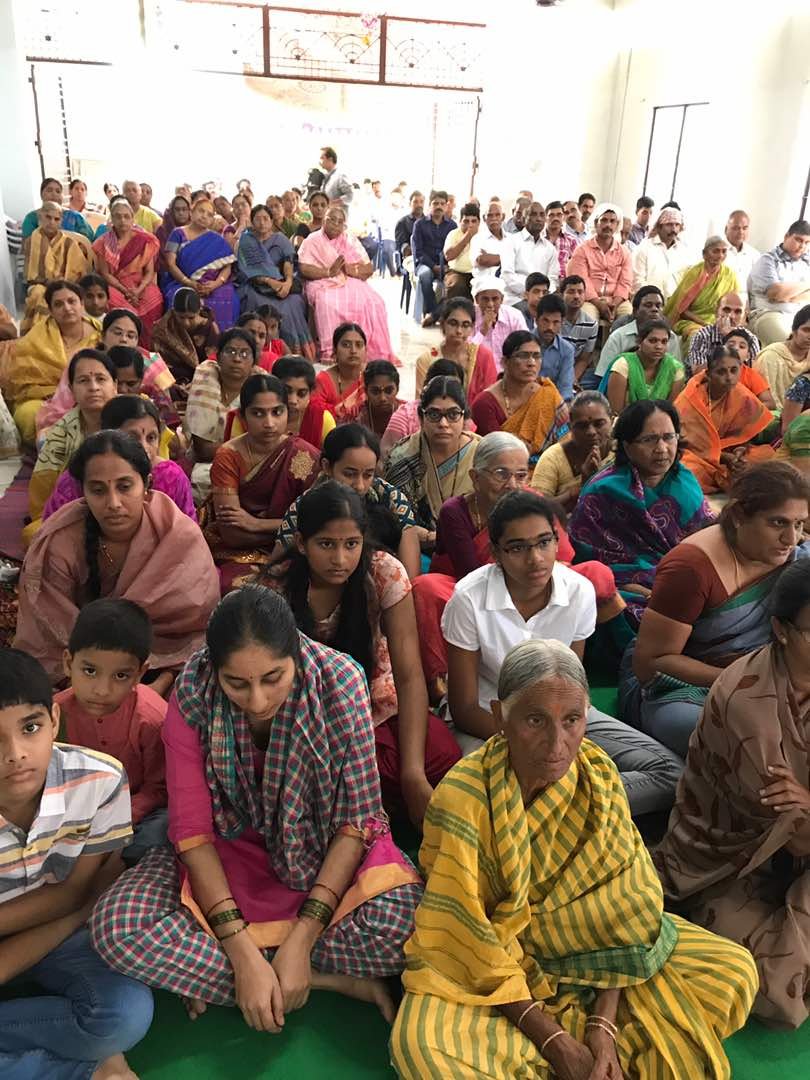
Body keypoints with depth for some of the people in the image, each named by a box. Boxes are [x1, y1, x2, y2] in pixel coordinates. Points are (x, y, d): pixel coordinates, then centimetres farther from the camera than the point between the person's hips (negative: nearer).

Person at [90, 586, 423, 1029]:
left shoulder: (339, 681, -23)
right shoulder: (192, 697, -21)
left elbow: (356, 816, -18)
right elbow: (192, 827, -16)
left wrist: (302, 939, -23)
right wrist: (242, 953, -23)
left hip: (325, 848, -1)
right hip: (228, 846, 1)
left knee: (402, 922, -30)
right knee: (116, 931, -24)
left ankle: (209, 972, -10)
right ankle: (331, 980, -14)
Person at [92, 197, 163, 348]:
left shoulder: (145, 240, 6)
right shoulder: (104, 243, 4)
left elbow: (149, 272, 2)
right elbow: (105, 274, 0)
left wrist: (138, 290, -17)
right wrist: (125, 291, -15)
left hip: (140, 285, 1)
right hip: (115, 286, -1)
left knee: (154, 299, -29)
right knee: (113, 300, -33)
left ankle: (146, 350, -19)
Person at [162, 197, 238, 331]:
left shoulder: (217, 240, 17)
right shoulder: (178, 234, 12)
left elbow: (227, 267, 6)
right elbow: (170, 263, 1)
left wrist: (216, 284, -16)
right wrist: (189, 283, -15)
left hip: (212, 286, 1)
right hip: (182, 284, -1)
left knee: (228, 299, -32)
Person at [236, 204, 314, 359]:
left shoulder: (281, 240, 14)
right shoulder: (246, 241, 10)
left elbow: (288, 263, -3)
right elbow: (250, 270, -3)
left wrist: (288, 281, -25)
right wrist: (270, 281, -21)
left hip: (281, 284, 1)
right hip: (256, 286, -1)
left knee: (294, 302, -30)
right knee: (263, 305, -34)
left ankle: (298, 351, -29)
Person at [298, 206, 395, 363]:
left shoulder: (350, 241, 18)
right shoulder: (313, 241, 9)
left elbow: (369, 269, 10)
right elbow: (303, 269, -6)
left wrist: (350, 269, -10)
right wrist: (329, 272, -16)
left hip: (352, 283, 3)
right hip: (324, 284, -3)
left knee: (374, 302, -24)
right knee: (328, 304, -37)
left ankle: (374, 351, -20)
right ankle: (330, 352, -34)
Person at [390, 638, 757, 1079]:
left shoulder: (599, 777, -16)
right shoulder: (463, 798, -28)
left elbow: (622, 905, -11)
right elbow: (468, 937, -22)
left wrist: (604, 1024, -19)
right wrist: (553, 1040, -21)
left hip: (581, 940, 3)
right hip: (485, 954, -3)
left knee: (733, 972, -8)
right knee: (420, 1044, -32)